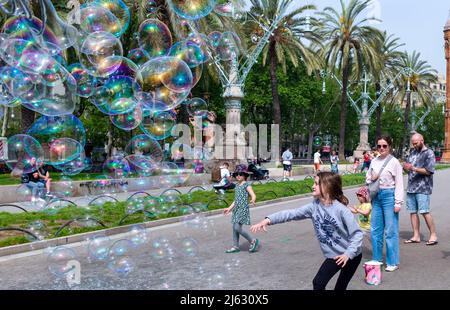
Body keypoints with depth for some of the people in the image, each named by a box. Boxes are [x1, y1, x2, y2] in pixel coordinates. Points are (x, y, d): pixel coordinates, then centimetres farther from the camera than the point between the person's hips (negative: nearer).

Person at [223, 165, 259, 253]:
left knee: (237, 228, -13)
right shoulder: (237, 186, 15)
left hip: (243, 209, -8)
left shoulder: (246, 185, -8)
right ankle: (235, 246, 20)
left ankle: (253, 241, 4)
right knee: (234, 228, 9)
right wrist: (229, 208, 25)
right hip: (236, 209, 8)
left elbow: (253, 195, -20)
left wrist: (253, 200, -43)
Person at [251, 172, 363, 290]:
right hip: (334, 255, 5)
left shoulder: (341, 210, -25)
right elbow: (292, 213, -15)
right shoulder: (314, 206, -9)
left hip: (351, 255, -4)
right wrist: (268, 220, -25)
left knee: (341, 286, 10)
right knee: (318, 283, 5)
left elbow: (357, 233, -20)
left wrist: (348, 253, -30)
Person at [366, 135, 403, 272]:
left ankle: (393, 262, 9)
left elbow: (399, 184, -7)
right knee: (375, 230, 12)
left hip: (389, 195, -6)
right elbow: (367, 179, 19)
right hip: (376, 196, 6)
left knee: (391, 231, -2)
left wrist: (398, 202, -11)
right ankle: (377, 259, 25)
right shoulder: (374, 161, 9)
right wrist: (372, 179, -4)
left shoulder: (394, 162, -5)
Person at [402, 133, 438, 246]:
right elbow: (408, 165, 22)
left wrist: (413, 168, -20)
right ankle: (416, 236, 13)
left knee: (424, 212, -8)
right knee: (412, 212, 6)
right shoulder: (412, 152, 16)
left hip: (422, 188, -6)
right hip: (411, 187, 6)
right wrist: (406, 167, -2)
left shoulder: (429, 153, -4)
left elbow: (428, 171, -12)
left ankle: (433, 235, 5)